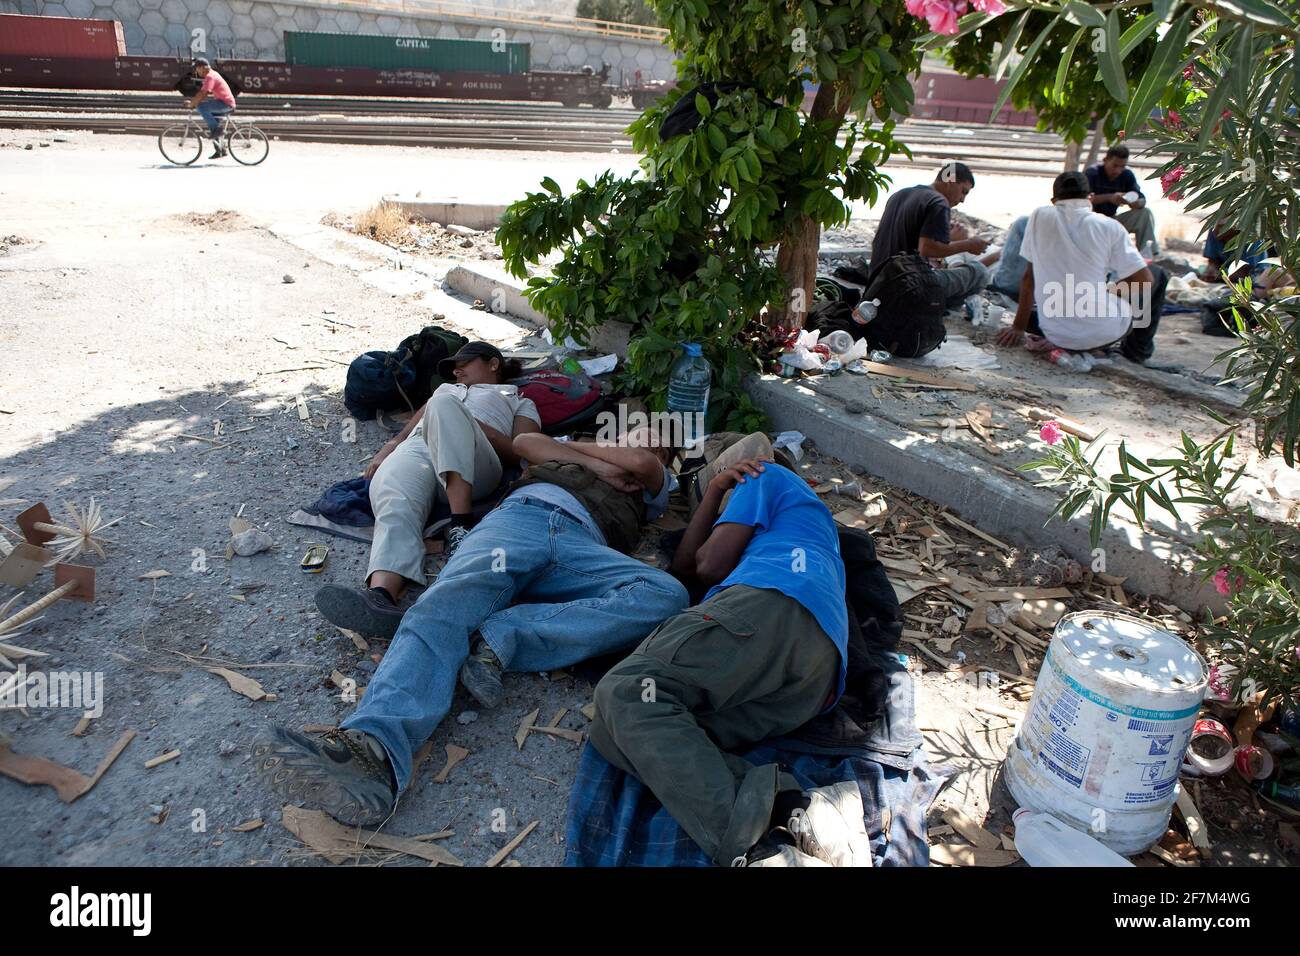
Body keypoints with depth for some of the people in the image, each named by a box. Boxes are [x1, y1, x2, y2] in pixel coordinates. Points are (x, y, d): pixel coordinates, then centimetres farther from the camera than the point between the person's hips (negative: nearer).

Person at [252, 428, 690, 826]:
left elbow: (641, 462, 15)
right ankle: (371, 748, -55)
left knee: (666, 595, -30)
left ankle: (502, 638, -40)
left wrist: (575, 447, 27)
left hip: (584, 543, 0)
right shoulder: (589, 453, 42)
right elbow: (525, 441, 22)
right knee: (445, 610, -31)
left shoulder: (658, 485, 38)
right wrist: (602, 466, 22)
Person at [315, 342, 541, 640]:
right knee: (395, 503, -34)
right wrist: (383, 453, 11)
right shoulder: (446, 388, 46)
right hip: (414, 451, 3)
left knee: (444, 404, -35)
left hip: (476, 464, -3)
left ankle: (461, 525, -45)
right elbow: (406, 432, 32)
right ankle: (381, 595, -62)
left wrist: (479, 427, -1)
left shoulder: (519, 401, 32)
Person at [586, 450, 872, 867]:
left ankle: (755, 841, -40)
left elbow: (709, 566, 12)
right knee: (612, 731, -5)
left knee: (625, 691, -20)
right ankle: (791, 806, -28)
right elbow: (684, 567, 38)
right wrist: (713, 493, 39)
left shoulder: (768, 476, 27)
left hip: (772, 604, -7)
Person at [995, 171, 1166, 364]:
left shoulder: (1039, 217, 0)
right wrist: (1109, 291, 15)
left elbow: (1028, 277, 4)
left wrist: (1018, 328, 10)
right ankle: (1136, 351, 24)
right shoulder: (1109, 227, -5)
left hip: (1056, 336, 2)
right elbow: (1144, 280, -4)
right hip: (1105, 333, -1)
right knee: (1157, 274, 24)